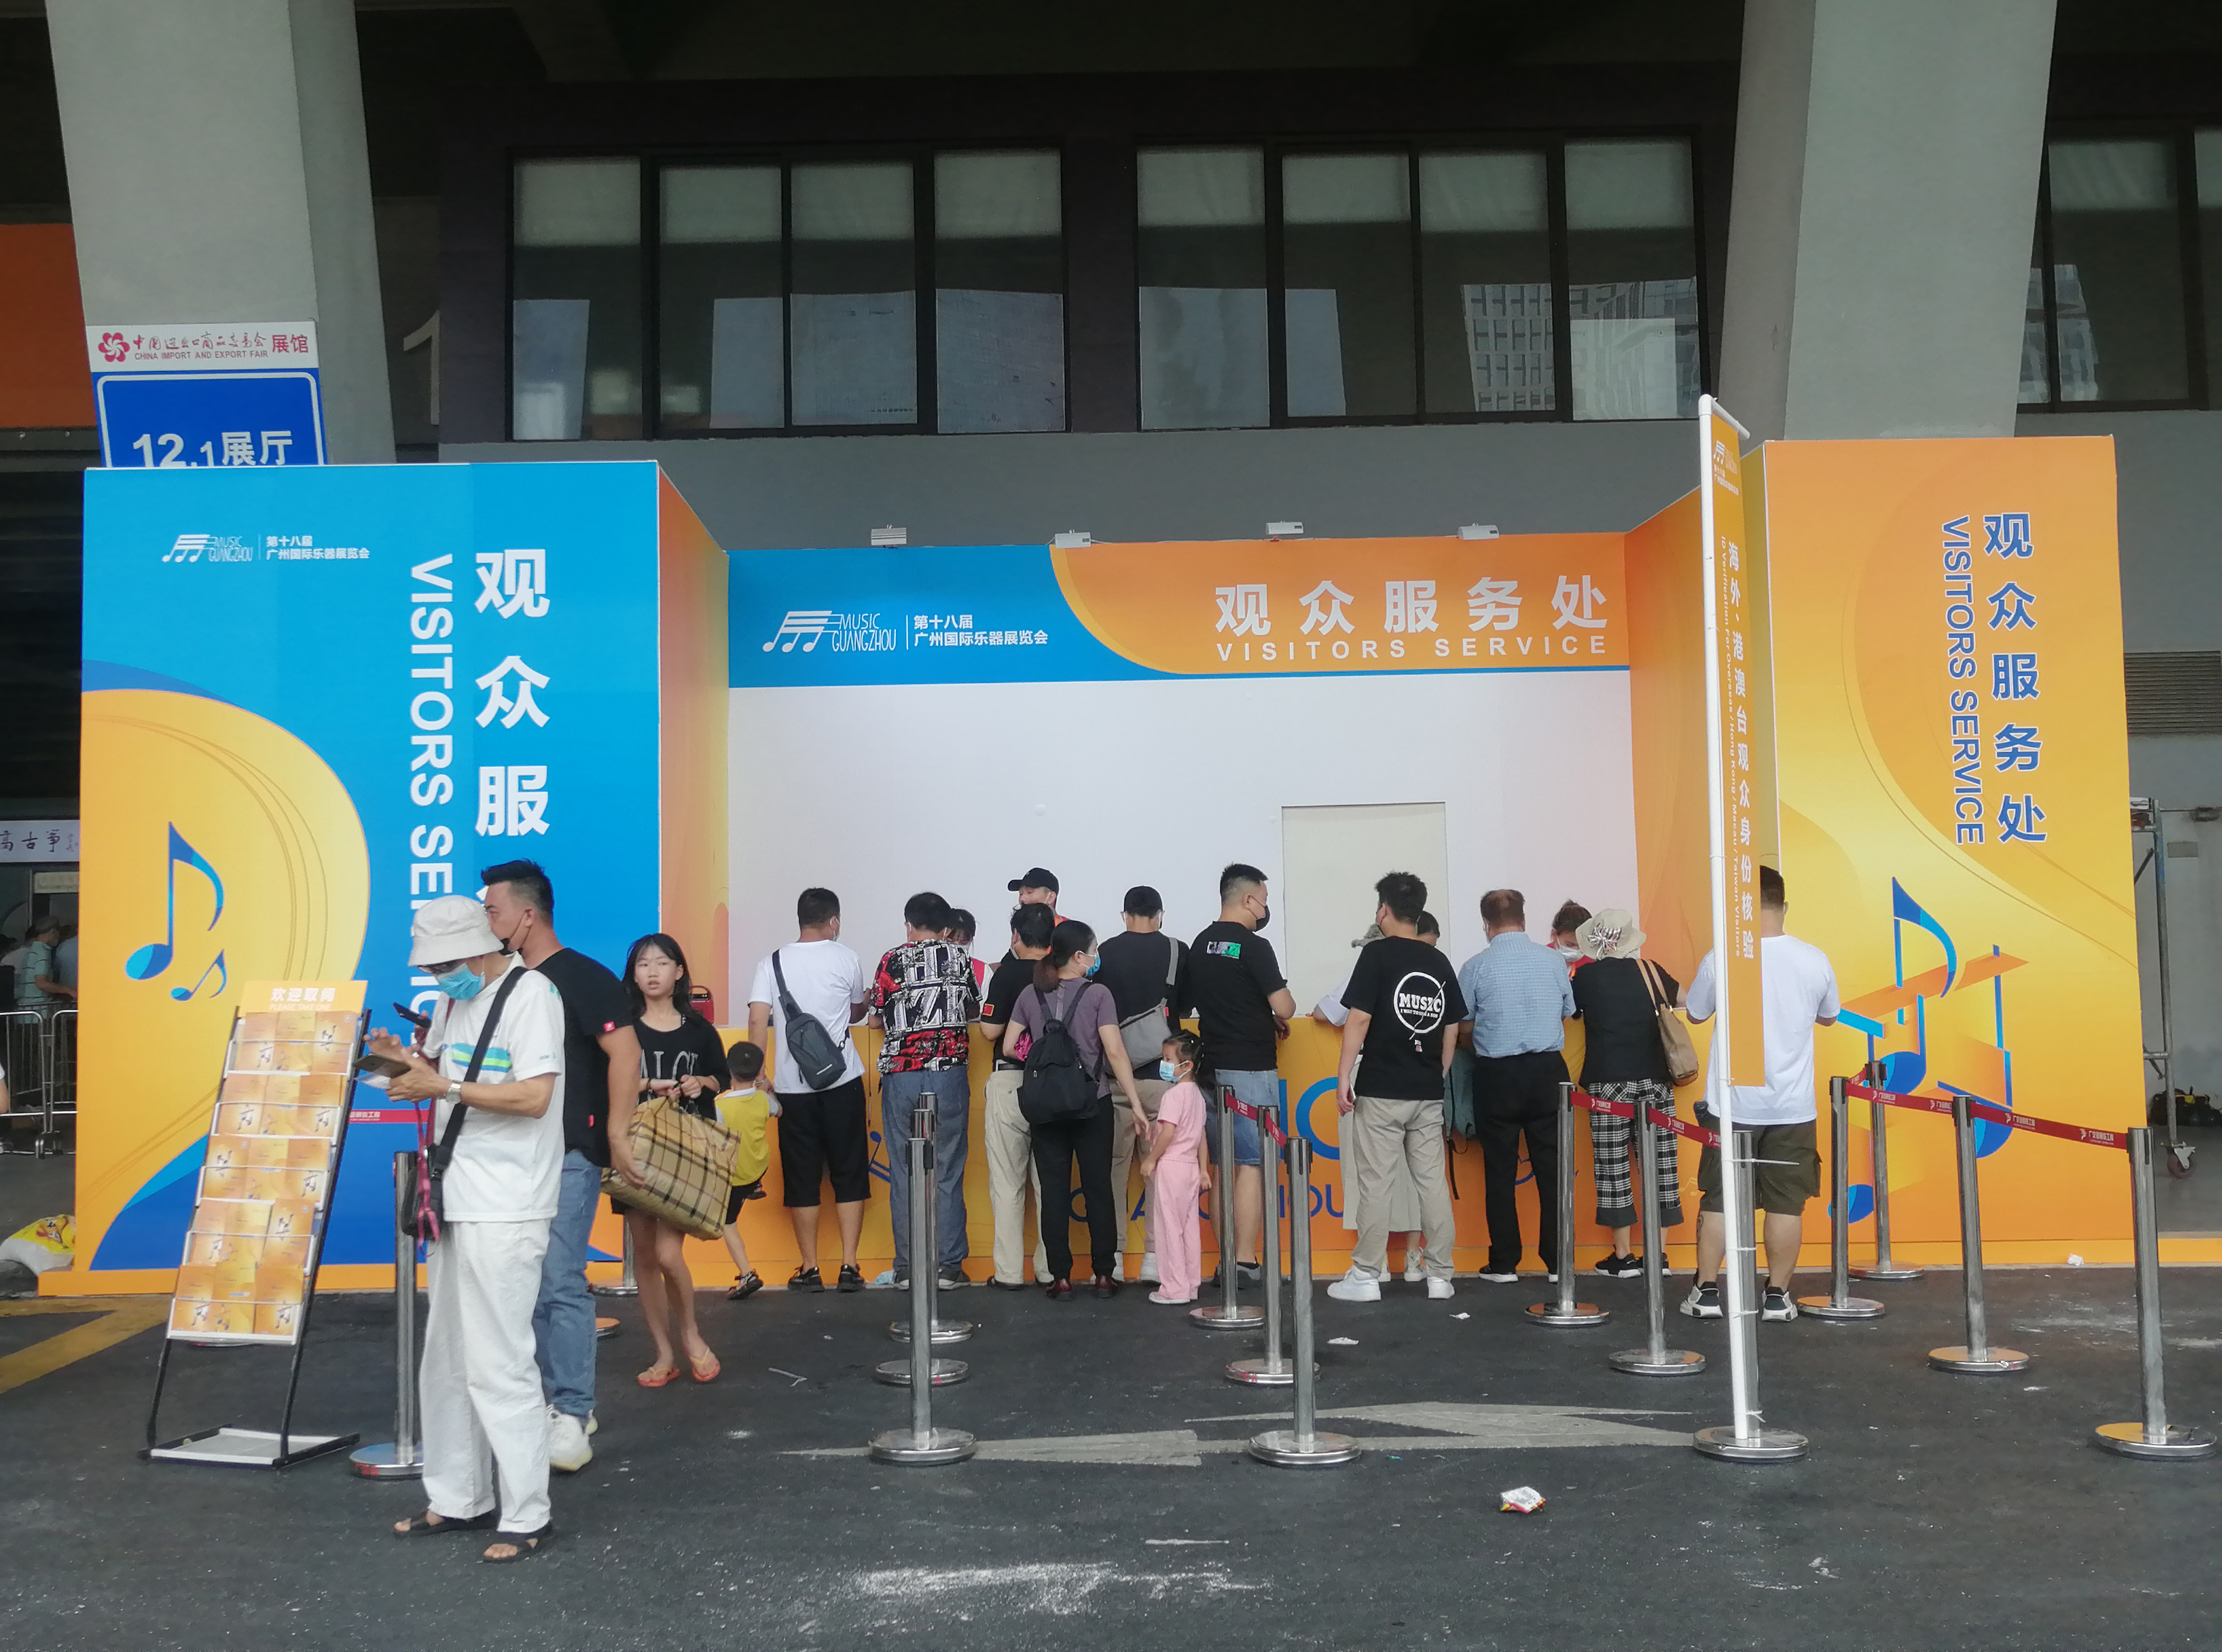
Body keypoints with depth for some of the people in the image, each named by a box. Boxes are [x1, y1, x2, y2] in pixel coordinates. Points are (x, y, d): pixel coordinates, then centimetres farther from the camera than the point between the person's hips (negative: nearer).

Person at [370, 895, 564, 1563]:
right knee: (446, 1360, 15)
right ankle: (459, 1499, 27)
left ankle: (527, 1516, 3)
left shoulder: (531, 993, -13)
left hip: (506, 1208, -9)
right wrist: (405, 1058, 4)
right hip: (456, 1200, 9)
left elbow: (534, 1095, -21)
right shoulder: (454, 998, 13)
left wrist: (445, 1088, -19)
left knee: (497, 1365, -6)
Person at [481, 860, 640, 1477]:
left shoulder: (581, 978, -10)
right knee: (532, 1286, 11)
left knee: (560, 1283, -10)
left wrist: (617, 1134, -19)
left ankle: (571, 1416, -4)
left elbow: (625, 1052, -16)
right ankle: (556, 1398, 22)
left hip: (569, 1155, -8)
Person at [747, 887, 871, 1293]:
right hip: (842, 1081, 0)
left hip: (792, 1085, 1)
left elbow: (758, 1022, -7)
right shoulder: (847, 960, 2)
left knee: (802, 1178, 8)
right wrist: (866, 999, 39)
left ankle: (810, 1269, 11)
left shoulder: (772, 963, 2)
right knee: (849, 1174, 7)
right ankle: (849, 1266, 4)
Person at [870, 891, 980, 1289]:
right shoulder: (960, 958, 5)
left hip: (901, 1075, -1)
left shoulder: (892, 961, 0)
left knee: (904, 1175, 6)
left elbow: (877, 1018, 7)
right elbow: (974, 1011, 15)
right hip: (950, 1073, 1)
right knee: (948, 1173, 5)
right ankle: (948, 1266, 6)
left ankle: (907, 1267, 9)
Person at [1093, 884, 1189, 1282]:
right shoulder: (1177, 952, -2)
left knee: (1114, 1164, 9)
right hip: (1161, 1072, -1)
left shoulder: (1105, 952, 0)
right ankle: (1155, 1255, 6)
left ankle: (1111, 1254, 11)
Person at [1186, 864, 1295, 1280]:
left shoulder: (1199, 945, 10)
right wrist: (1280, 1016, 8)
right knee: (1251, 1165, -4)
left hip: (1212, 1067, 7)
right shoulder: (1254, 947, -13)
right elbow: (1284, 1007, -16)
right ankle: (1246, 1262, -4)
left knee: (1223, 1167, 10)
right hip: (1251, 1069, -7)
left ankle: (1226, 1260, 13)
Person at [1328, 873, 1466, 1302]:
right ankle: (1440, 1276, 12)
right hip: (1428, 1093, 5)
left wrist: (1344, 1076, -9)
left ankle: (1366, 1277, 4)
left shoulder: (1378, 954, -7)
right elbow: (1452, 1029, 12)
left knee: (1374, 1184, 0)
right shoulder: (1440, 962, 8)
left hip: (1380, 1090, -5)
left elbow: (1359, 1019, -13)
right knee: (1432, 1182, 9)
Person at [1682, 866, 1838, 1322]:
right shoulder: (1814, 960, -5)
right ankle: (1778, 1296, 13)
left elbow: (1695, 1014, 7)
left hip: (1733, 1104, -1)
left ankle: (1707, 1291, 12)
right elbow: (1829, 1017, 14)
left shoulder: (1720, 960, -10)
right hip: (1792, 1106, 1)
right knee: (1786, 1204, 8)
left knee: (1718, 1200, 9)